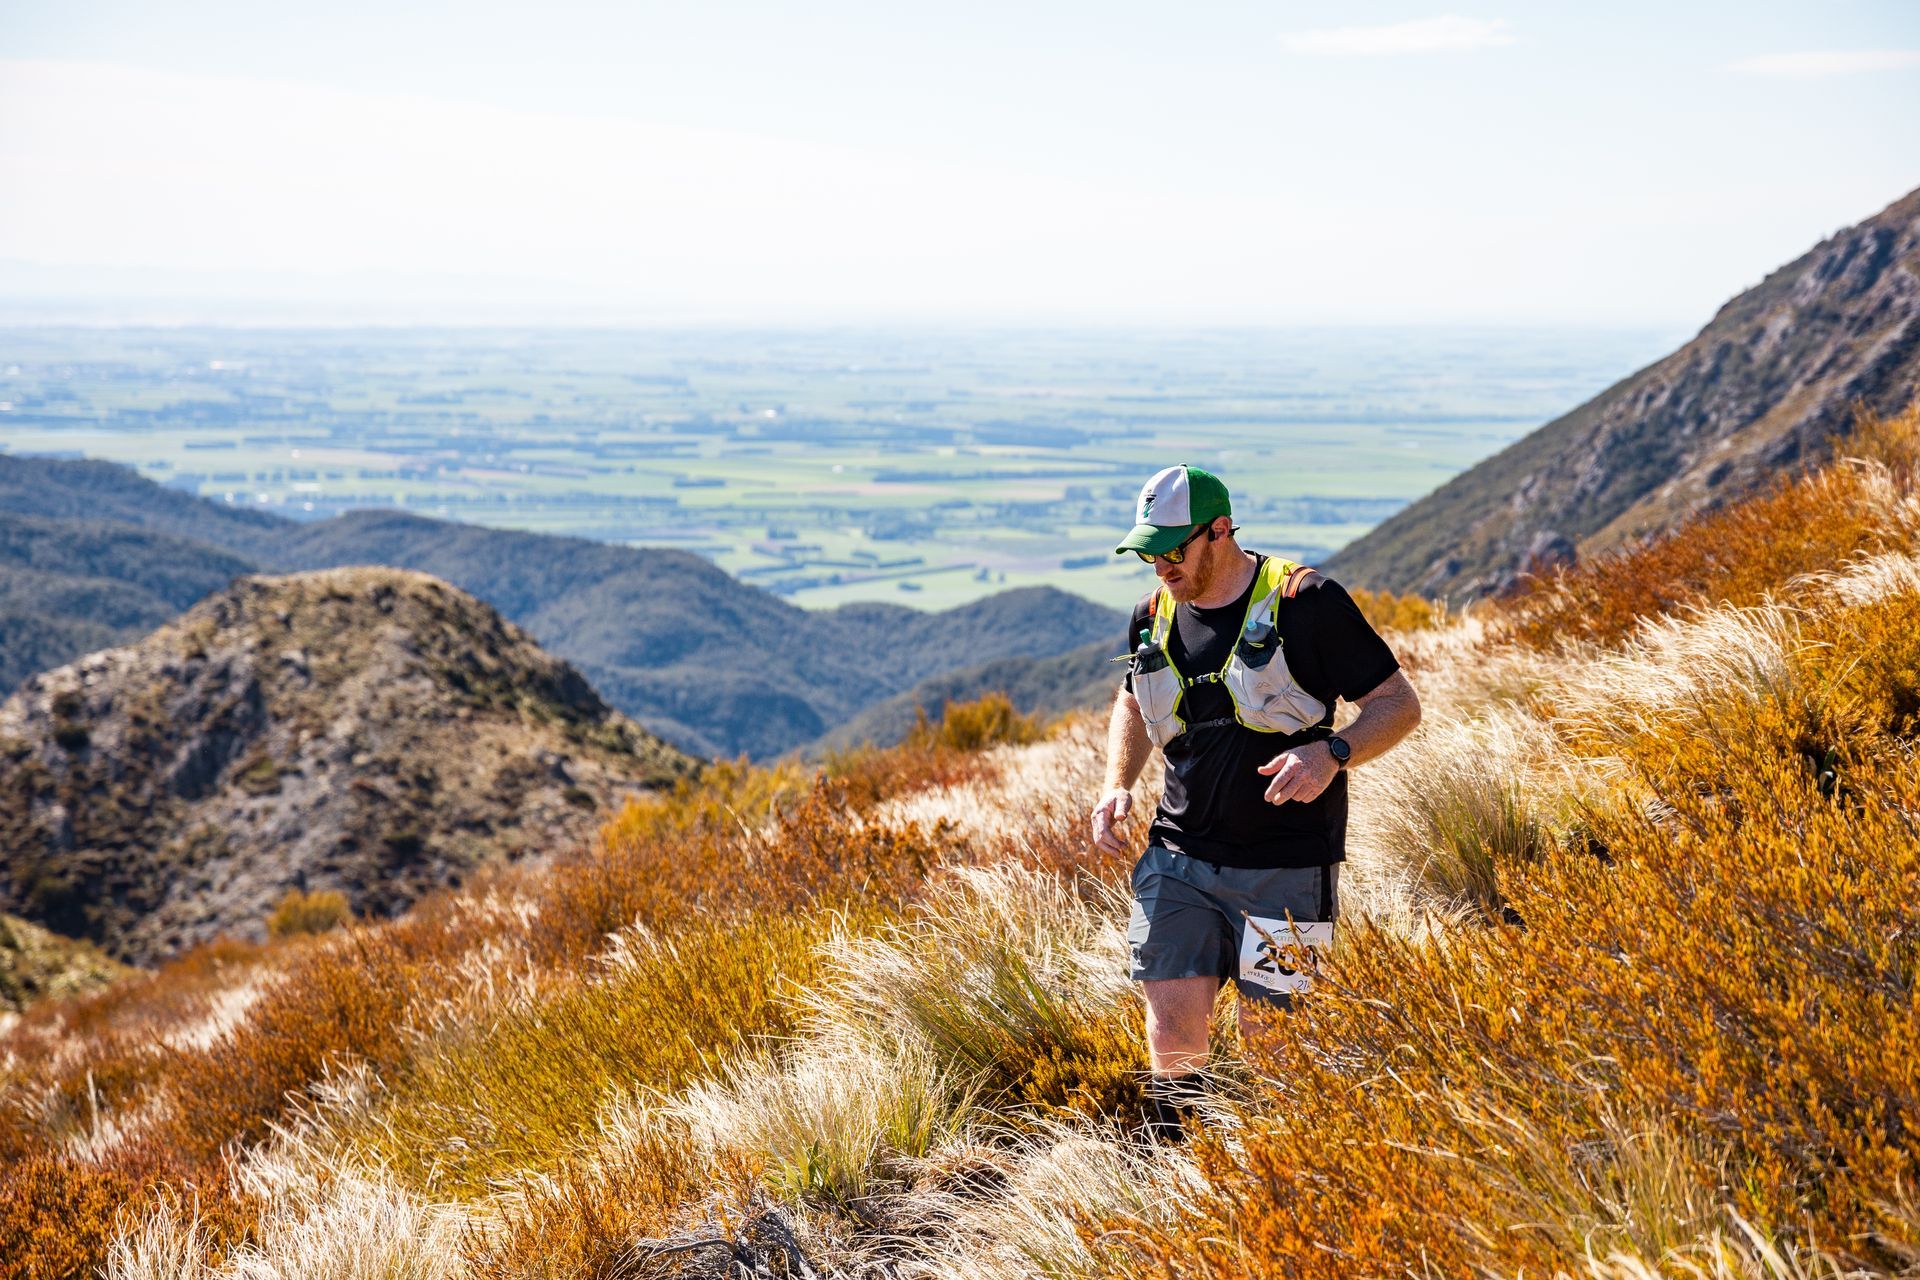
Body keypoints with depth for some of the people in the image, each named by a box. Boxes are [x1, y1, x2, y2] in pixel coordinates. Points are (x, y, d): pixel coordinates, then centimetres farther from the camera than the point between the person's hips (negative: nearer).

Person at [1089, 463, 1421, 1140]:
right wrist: (1116, 785, 10)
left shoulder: (1305, 602, -10)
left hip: (1285, 867, -4)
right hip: (1178, 859, 4)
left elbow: (1399, 704, -6)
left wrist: (1332, 752, -24)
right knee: (1174, 1018, -4)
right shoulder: (1154, 616, 7)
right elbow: (1133, 704, 27)